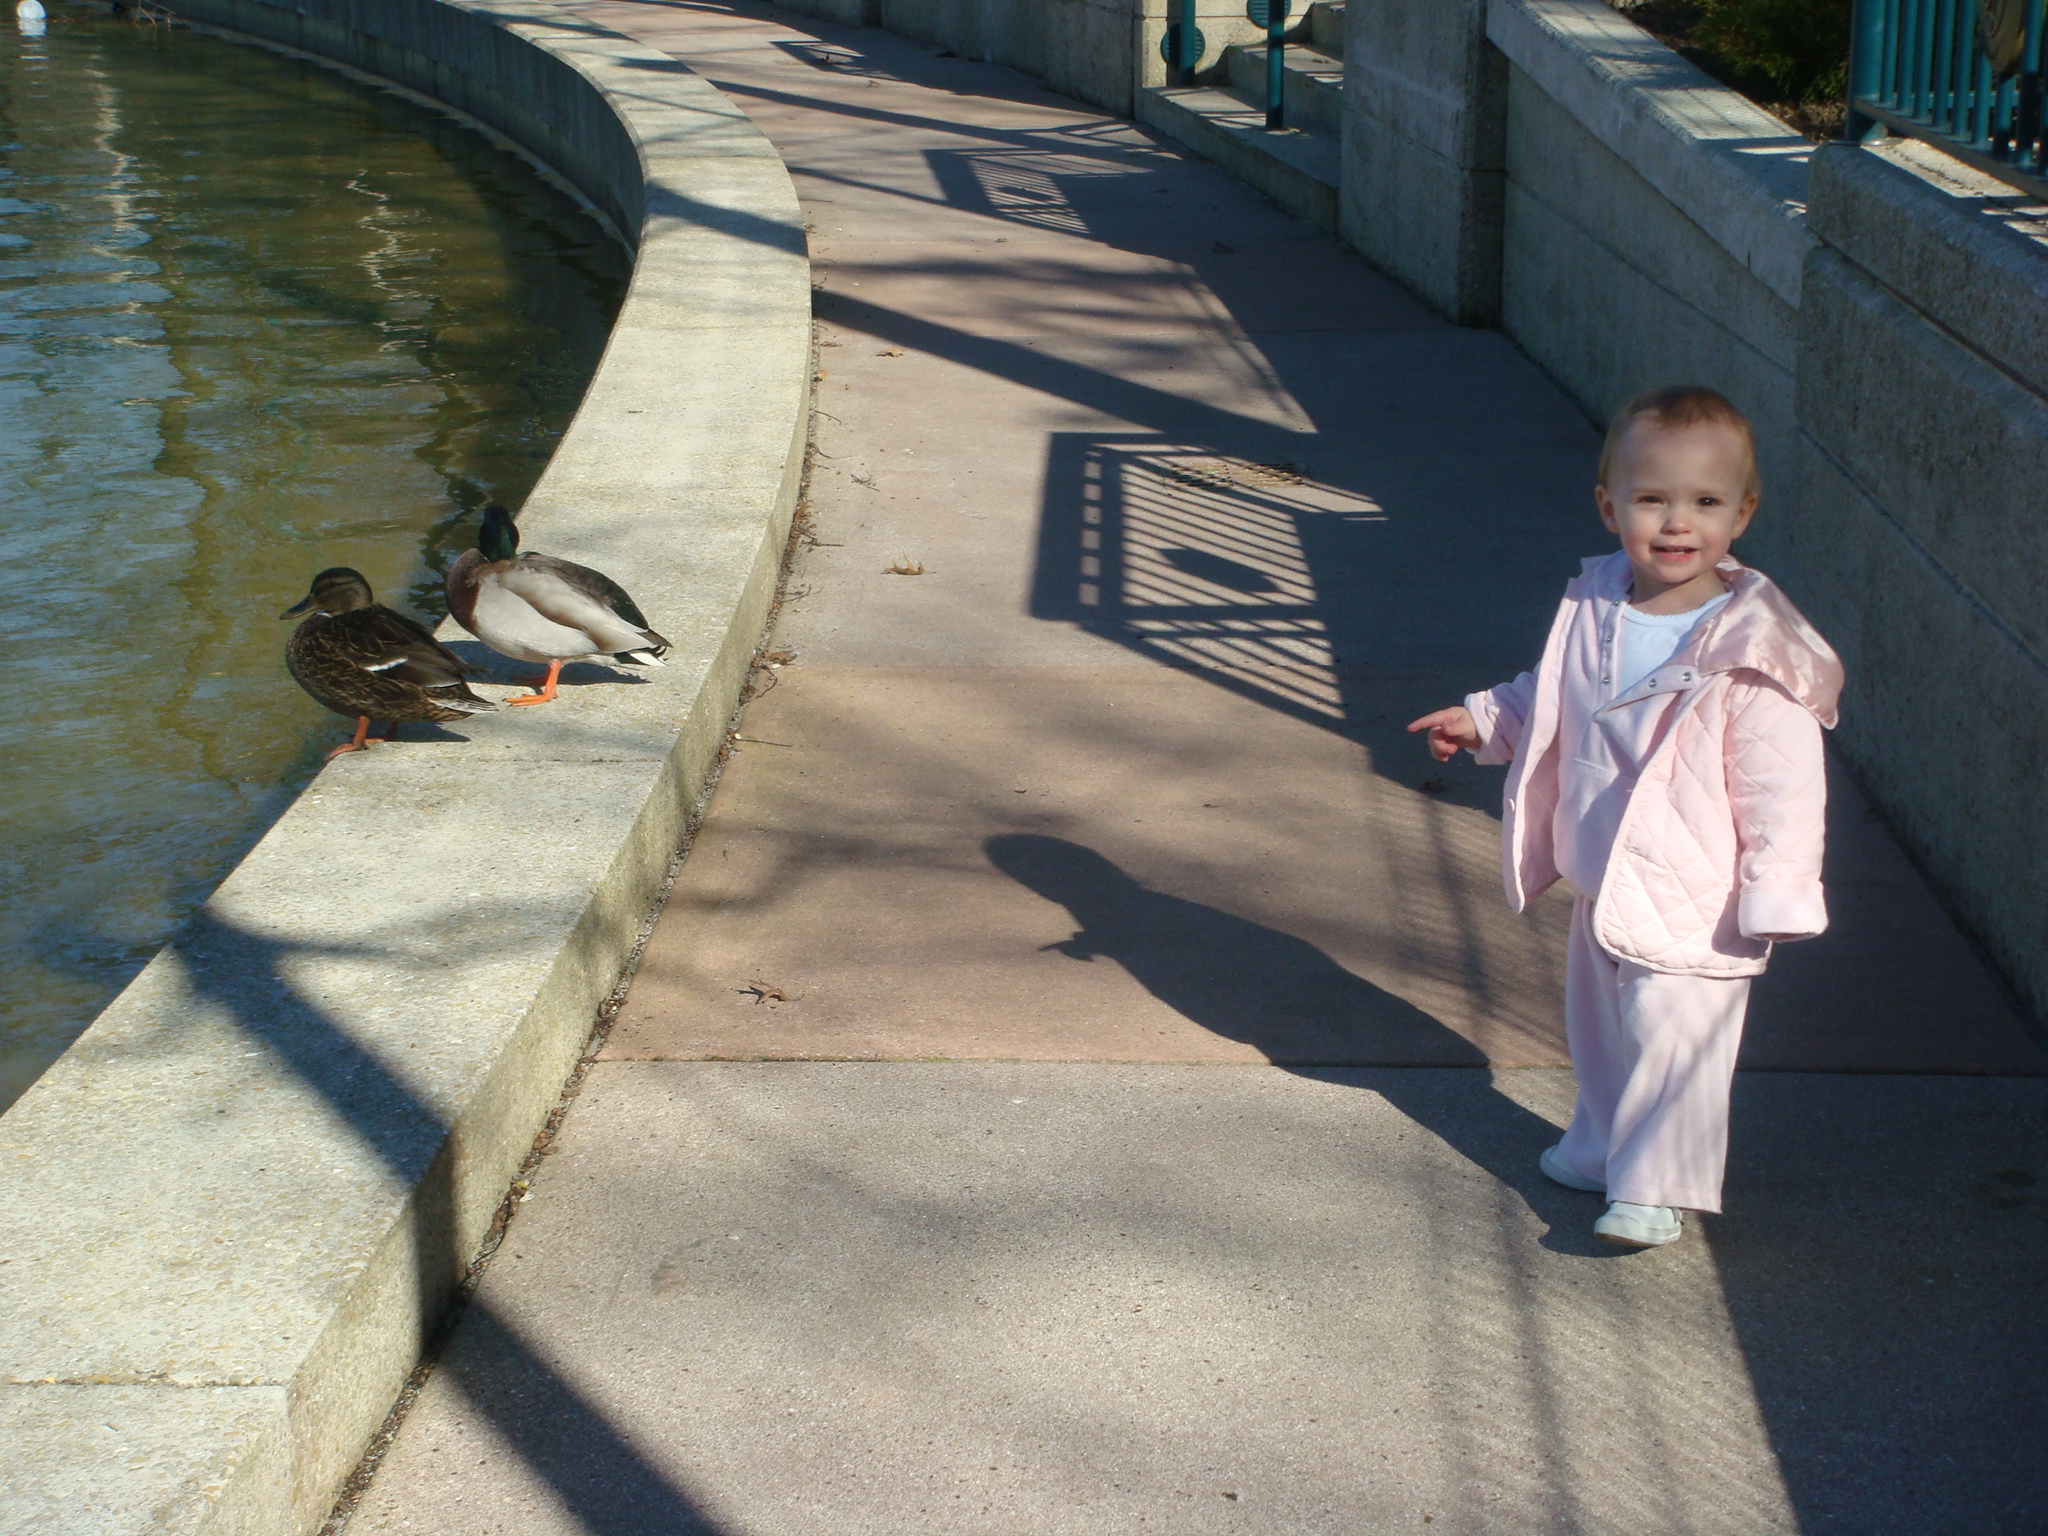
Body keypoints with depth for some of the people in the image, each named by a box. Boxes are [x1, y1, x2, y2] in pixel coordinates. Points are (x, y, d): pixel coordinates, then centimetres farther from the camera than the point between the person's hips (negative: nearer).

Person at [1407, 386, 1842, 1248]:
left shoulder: (1751, 656, -22)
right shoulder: (1594, 612, -2)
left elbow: (1785, 788, -19)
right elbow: (1546, 699, 19)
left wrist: (1775, 899, -20)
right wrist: (1482, 721, 12)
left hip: (1694, 905, -7)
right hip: (1601, 884, 7)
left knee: (1672, 1040, 0)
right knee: (1601, 1024, 23)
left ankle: (1655, 1188, 16)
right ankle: (1603, 1146, 43)